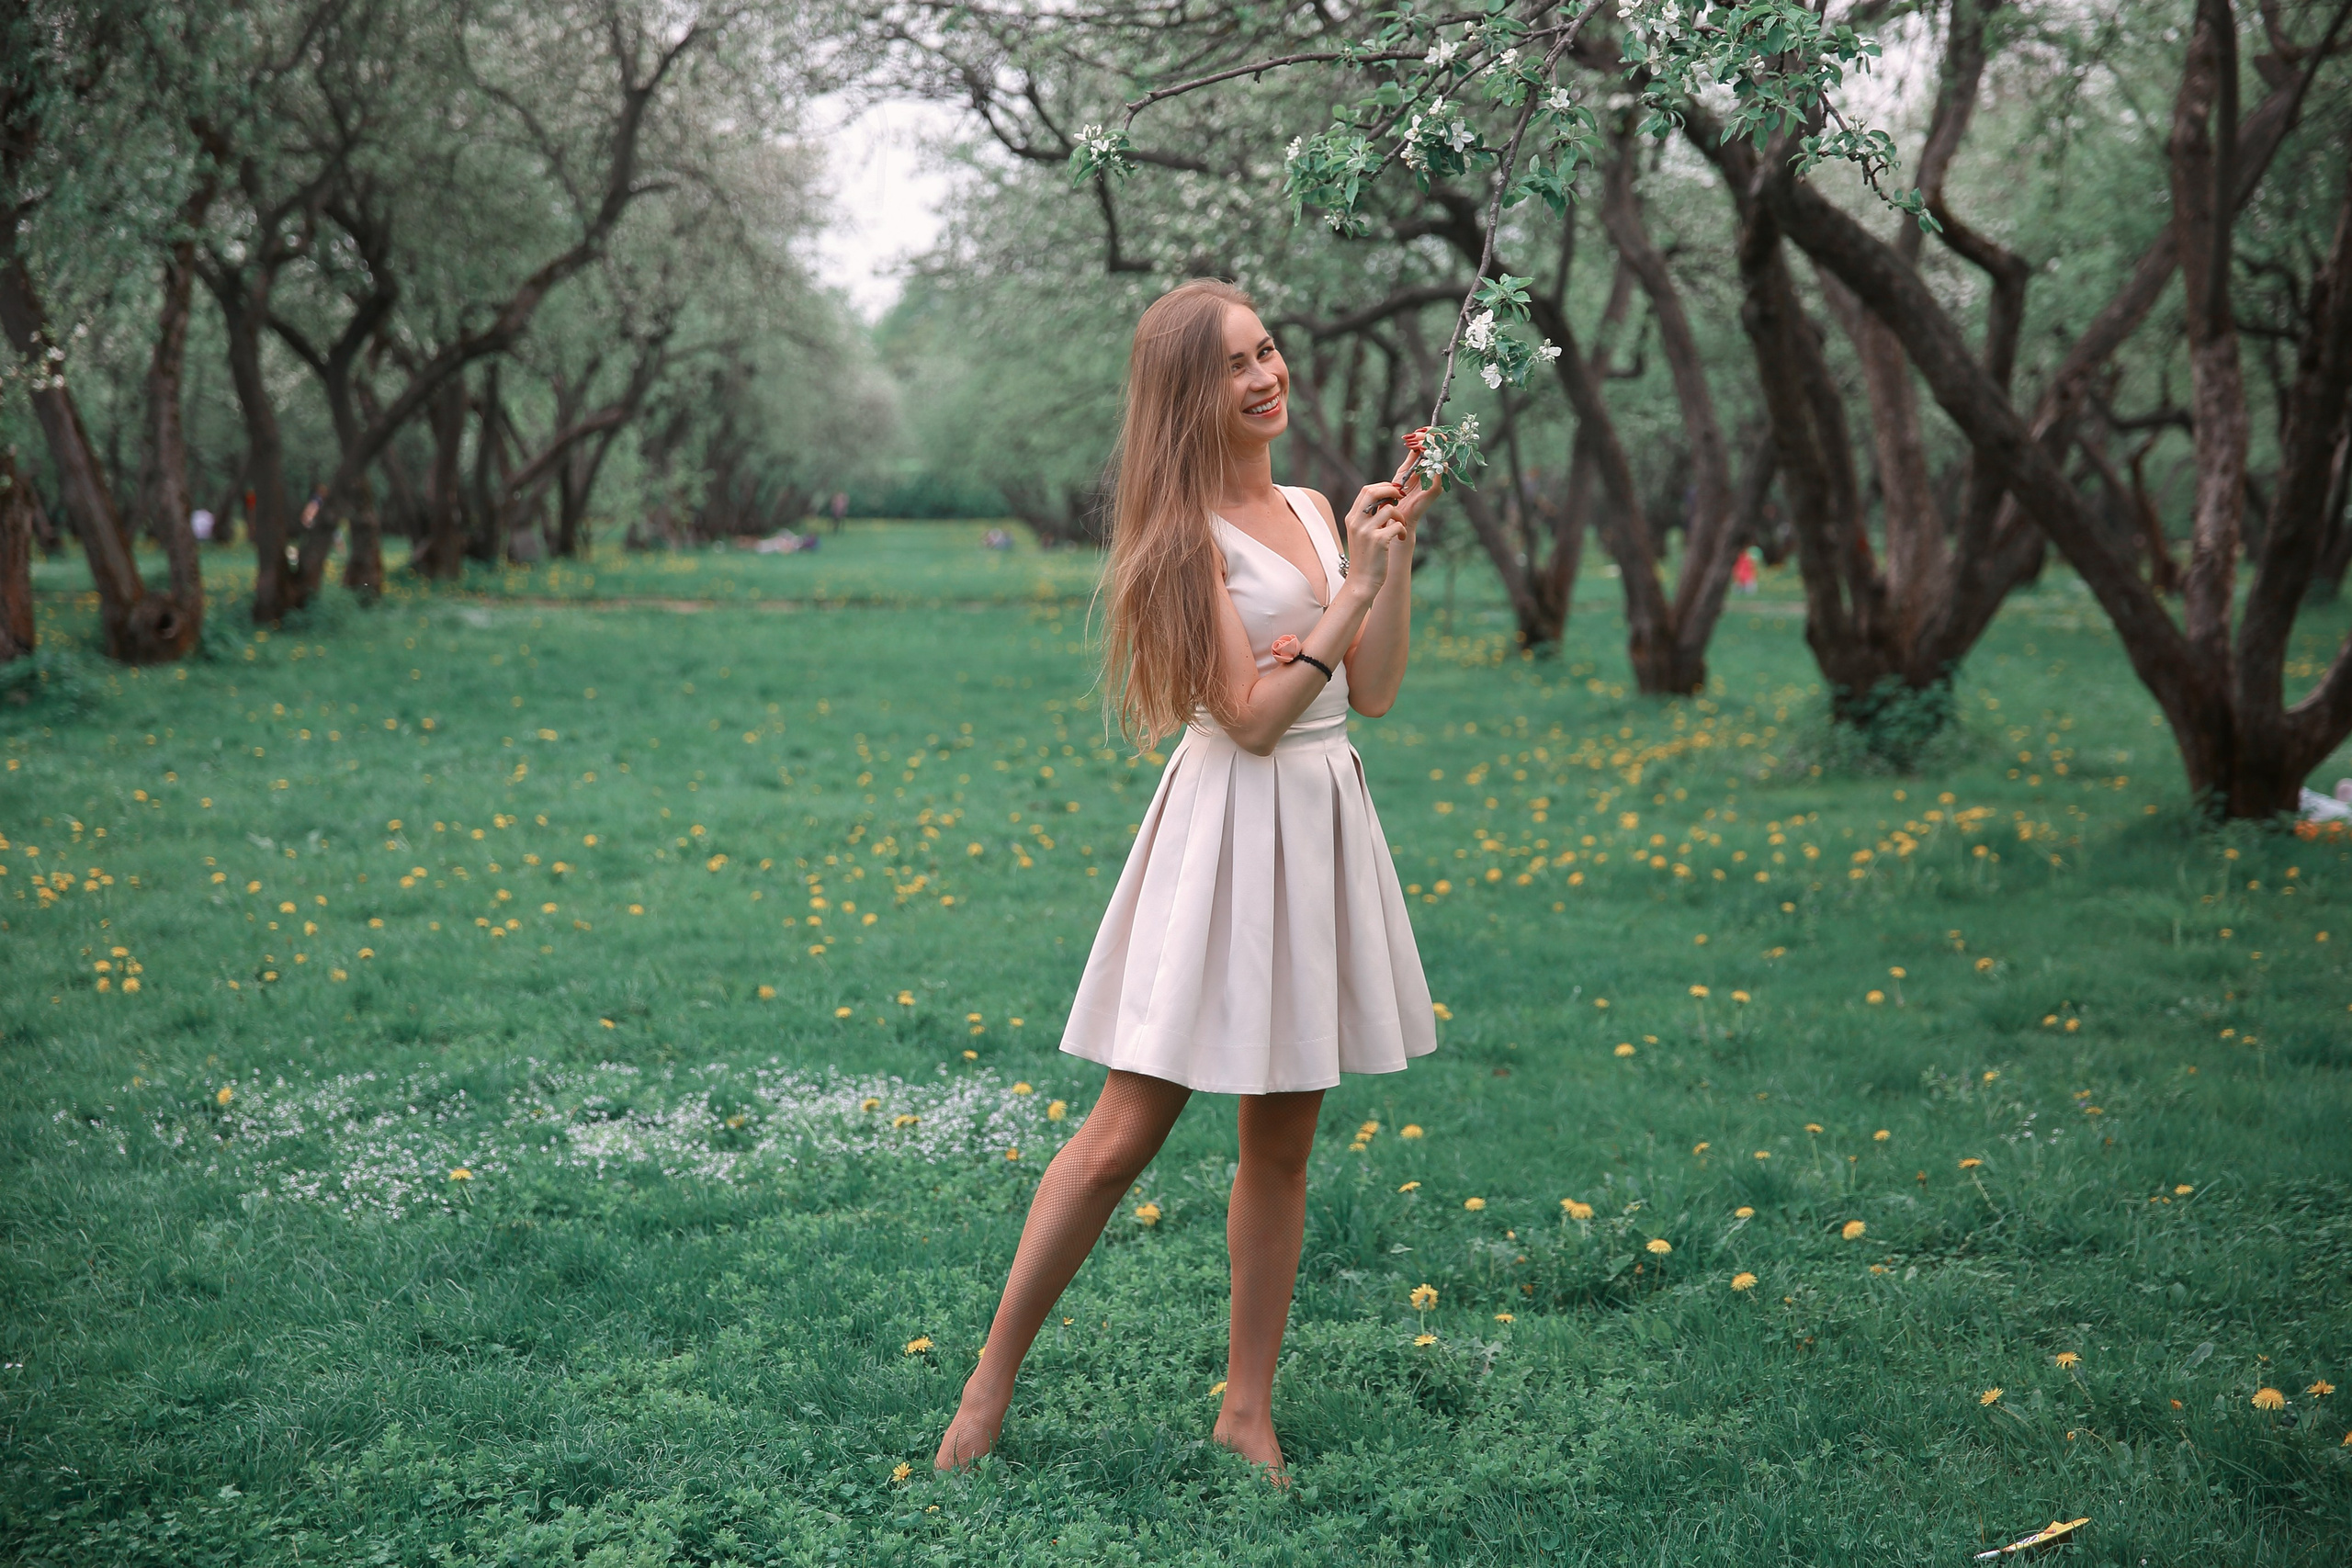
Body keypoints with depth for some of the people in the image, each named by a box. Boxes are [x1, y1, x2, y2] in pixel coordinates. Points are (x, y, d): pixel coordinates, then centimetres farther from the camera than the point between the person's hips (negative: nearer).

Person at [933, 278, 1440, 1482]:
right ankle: (989, 1386, 7)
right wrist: (1357, 582, -15)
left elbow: (1373, 691, 7)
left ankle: (1247, 1409, 20)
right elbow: (1251, 717, -16)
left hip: (1325, 822, 7)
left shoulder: (1312, 512, 12)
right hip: (1228, 828, -7)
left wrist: (1399, 543, 1)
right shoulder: (1186, 530, -10)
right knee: (1124, 1134, -5)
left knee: (1282, 1142, 10)